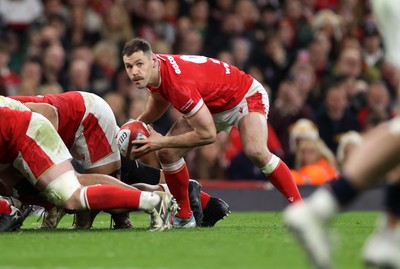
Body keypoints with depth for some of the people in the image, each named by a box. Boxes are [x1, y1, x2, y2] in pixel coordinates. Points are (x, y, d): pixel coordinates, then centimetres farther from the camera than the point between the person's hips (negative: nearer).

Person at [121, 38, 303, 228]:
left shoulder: (179, 82, -40)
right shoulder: (152, 71, -16)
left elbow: (207, 134, -34)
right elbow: (159, 101, 9)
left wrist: (161, 142, -28)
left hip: (246, 96, -8)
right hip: (212, 107, 8)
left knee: (255, 151, -33)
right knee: (166, 153, -7)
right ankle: (184, 216, 7)